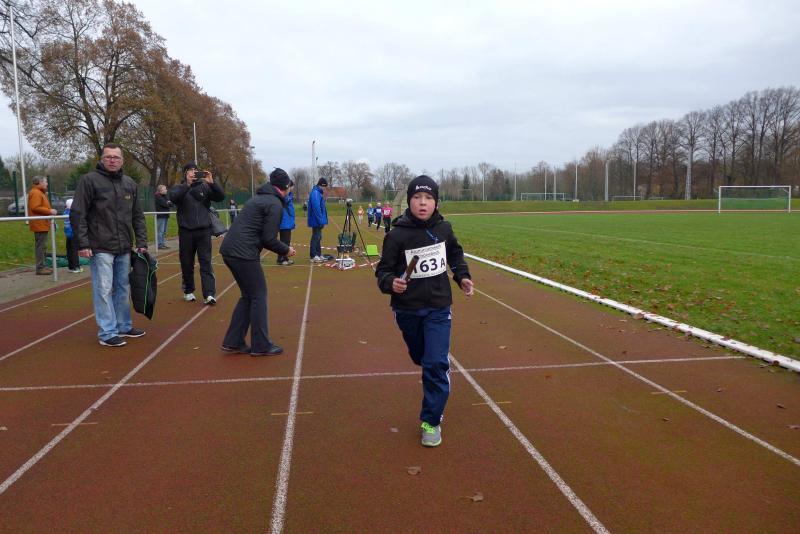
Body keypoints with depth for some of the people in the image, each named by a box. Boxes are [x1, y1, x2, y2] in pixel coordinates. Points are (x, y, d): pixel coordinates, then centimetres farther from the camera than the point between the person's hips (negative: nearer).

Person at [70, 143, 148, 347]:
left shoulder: (130, 183, 10)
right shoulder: (89, 180, -6)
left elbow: (138, 216, 14)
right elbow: (77, 214, -8)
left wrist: (142, 242, 8)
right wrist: (82, 244, -13)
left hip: (124, 248, 6)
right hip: (100, 248, -5)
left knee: (123, 289, 13)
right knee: (104, 290, -2)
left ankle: (123, 326, 26)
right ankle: (107, 333, 5)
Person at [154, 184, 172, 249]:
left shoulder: (166, 196, 17)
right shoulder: (158, 197, -7)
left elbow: (171, 204, 9)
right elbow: (164, 204, -18)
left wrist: (168, 203, -10)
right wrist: (168, 203, 0)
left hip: (166, 215, 8)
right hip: (160, 216, -8)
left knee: (164, 231, 11)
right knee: (160, 231, -8)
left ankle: (163, 243, 16)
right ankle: (160, 245, -7)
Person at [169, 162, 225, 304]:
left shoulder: (204, 186, 8)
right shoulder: (179, 188, 6)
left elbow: (221, 197, -4)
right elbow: (173, 197, -16)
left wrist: (212, 182, -19)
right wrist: (187, 184, -28)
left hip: (204, 230, 0)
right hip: (186, 231, 0)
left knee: (206, 262, -6)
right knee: (187, 263, 8)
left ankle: (209, 294, -11)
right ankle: (188, 291, 24)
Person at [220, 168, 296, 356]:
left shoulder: (258, 198, 21)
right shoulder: (275, 204, -8)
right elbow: (268, 239, -13)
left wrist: (280, 248, 22)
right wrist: (286, 250, 3)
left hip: (229, 250, 9)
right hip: (244, 254, -9)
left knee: (248, 296, 17)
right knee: (258, 297, 3)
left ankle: (233, 342, 19)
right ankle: (261, 345, 9)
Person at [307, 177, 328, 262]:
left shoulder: (319, 193, 16)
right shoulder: (315, 193, -16)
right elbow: (316, 208, -23)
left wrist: (322, 220, 16)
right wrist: (320, 220, -22)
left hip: (318, 221, 10)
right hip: (317, 221, -10)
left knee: (318, 237, 15)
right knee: (316, 237, -6)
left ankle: (319, 255, 24)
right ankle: (313, 256, -1)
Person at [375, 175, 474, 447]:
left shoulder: (444, 228, -5)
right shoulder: (397, 235, -15)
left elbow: (455, 254, 16)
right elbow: (383, 270, -11)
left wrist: (463, 276, 5)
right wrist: (391, 283, -30)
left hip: (438, 308, 1)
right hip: (407, 310, 0)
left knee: (436, 363, -8)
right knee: (421, 358, 19)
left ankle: (431, 421, 5)